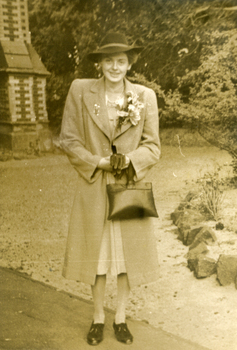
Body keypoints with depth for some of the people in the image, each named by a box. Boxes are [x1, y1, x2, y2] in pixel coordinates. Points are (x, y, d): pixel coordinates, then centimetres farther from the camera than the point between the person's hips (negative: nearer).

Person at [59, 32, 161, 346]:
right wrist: (100, 162, -14)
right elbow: (68, 140, -2)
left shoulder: (146, 96, -1)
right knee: (96, 253, 9)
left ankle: (121, 317, 29)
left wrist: (130, 159, -18)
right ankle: (98, 317, 30)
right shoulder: (80, 91, -4)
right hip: (94, 189, 0)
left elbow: (153, 146, 1)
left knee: (129, 252, 9)